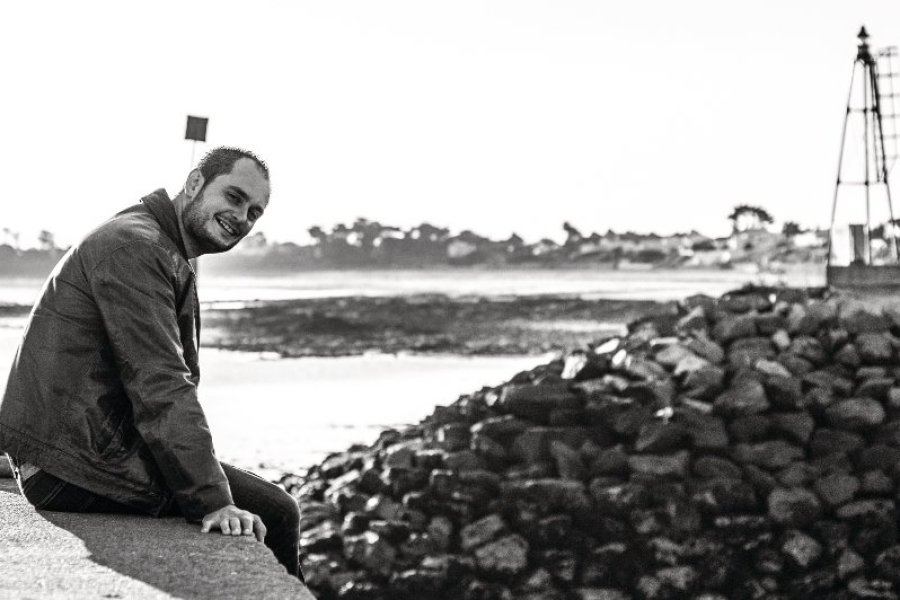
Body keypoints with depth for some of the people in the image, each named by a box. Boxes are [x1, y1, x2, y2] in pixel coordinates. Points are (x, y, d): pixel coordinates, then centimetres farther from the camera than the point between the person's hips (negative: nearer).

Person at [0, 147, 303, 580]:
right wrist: (212, 502, -26)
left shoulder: (161, 252, 20)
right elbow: (160, 387, -23)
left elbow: (164, 381, 20)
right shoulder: (134, 245, -15)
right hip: (79, 470, -11)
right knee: (275, 515, -10)